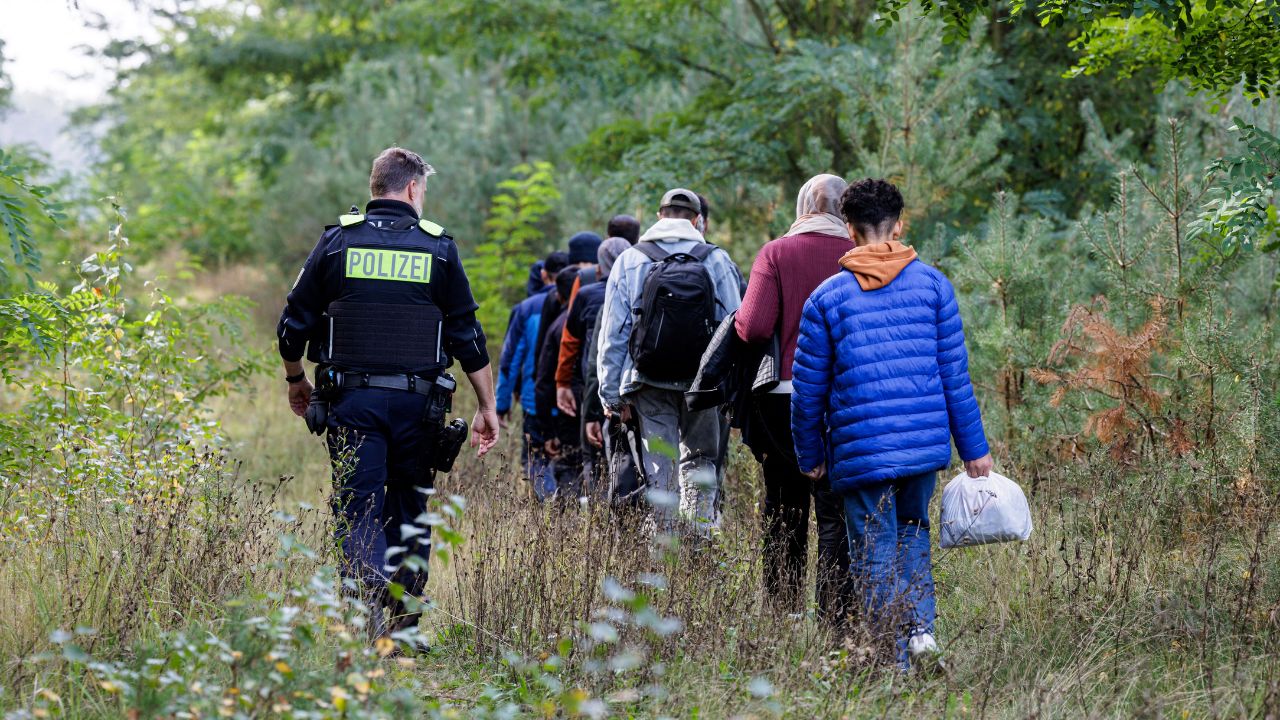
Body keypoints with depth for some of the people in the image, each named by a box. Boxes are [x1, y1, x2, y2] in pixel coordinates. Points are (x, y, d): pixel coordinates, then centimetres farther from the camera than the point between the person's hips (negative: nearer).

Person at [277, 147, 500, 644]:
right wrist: (487, 407, 10)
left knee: (359, 511, -2)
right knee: (409, 512, 14)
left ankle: (375, 600, -27)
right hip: (418, 403, 1)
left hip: (351, 399, -1)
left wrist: (296, 381, 21)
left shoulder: (337, 240, 3)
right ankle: (404, 627, 16)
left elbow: (294, 324, 4)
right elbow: (468, 336, 2)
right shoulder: (439, 248, 3)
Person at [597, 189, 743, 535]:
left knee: (661, 470, 5)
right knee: (700, 459, 14)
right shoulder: (717, 260, 1)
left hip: (650, 382, 0)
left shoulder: (629, 261, 4)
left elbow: (612, 335, 4)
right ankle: (701, 536, 3)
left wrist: (611, 394, 8)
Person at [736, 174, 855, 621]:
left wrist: (738, 317, 9)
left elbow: (754, 328, -12)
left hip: (782, 396, 1)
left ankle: (782, 611, 17)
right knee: (836, 511, 3)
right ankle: (834, 614, -1)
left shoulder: (775, 254, -3)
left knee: (784, 506, 12)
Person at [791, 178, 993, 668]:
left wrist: (810, 456, 14)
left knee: (876, 553, 6)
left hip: (862, 452, -2)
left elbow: (808, 390, 3)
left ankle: (897, 660, 4)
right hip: (926, 442, 2)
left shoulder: (826, 298, 0)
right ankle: (921, 624, 5)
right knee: (913, 530, 23)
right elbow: (955, 374, 3)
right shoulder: (932, 284, 3)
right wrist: (974, 448, 8)